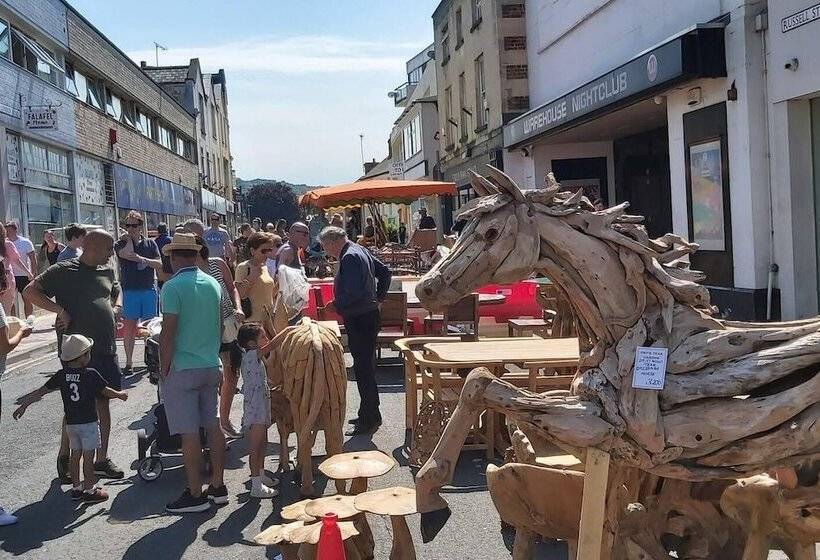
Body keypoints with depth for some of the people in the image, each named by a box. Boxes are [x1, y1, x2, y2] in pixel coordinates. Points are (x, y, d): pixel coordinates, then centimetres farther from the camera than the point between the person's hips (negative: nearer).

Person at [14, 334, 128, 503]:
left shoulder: (61, 375, 0)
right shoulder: (91, 374, -14)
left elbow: (41, 391, 5)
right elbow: (106, 392, -6)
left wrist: (24, 405, 15)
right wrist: (120, 394, 13)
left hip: (70, 423, 5)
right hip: (89, 422, -5)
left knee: (75, 454, 15)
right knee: (88, 456, 1)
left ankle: (76, 488, 23)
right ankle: (89, 490, 6)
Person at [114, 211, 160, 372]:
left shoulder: (150, 243, 10)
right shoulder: (120, 244, 6)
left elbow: (159, 264, 3)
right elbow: (128, 254, -16)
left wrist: (144, 259, -11)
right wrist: (129, 239, -1)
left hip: (149, 289, 1)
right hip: (129, 291, -1)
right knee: (129, 326, 0)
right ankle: (129, 362, 7)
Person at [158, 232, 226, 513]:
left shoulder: (173, 287, -13)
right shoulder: (213, 284, 7)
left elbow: (168, 333, -15)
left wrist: (163, 370, -6)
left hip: (182, 370, -6)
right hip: (211, 366, 7)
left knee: (189, 433, -1)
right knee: (214, 427, 12)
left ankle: (195, 494, 6)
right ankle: (217, 487, 20)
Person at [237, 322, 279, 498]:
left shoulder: (254, 357, 13)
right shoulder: (251, 356, -16)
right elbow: (271, 345, -28)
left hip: (261, 408, 10)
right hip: (255, 411, -10)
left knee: (262, 444, 20)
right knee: (255, 447, -5)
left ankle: (261, 476, 33)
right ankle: (256, 486, 0)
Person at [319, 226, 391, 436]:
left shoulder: (350, 257, -18)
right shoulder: (360, 250, 13)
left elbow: (354, 292, -27)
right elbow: (384, 271, 22)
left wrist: (336, 305, -13)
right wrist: (379, 296, 21)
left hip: (360, 320, -11)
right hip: (369, 315, 11)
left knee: (363, 369, -5)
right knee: (367, 367, 17)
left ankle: (369, 420, 2)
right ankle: (369, 414, 28)